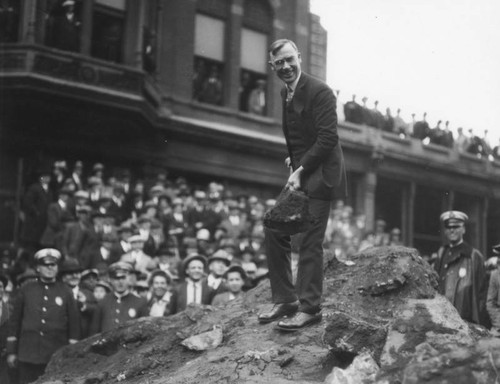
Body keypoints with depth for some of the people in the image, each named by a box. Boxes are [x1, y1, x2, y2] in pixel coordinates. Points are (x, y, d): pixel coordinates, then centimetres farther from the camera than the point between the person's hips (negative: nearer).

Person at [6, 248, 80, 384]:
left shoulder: (66, 292, 6)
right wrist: (11, 351, 7)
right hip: (28, 355, 1)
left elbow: (74, 324, 7)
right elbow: (14, 322, 10)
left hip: (56, 357, -1)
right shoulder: (25, 291, 8)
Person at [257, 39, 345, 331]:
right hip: (299, 172, 9)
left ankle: (310, 308, -1)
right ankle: (285, 300, 15)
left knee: (310, 242, -8)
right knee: (275, 231, 6)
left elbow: (328, 138, -18)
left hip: (319, 174, -9)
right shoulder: (285, 93, 14)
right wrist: (294, 159, 10)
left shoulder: (319, 91, -13)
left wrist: (301, 170, -19)